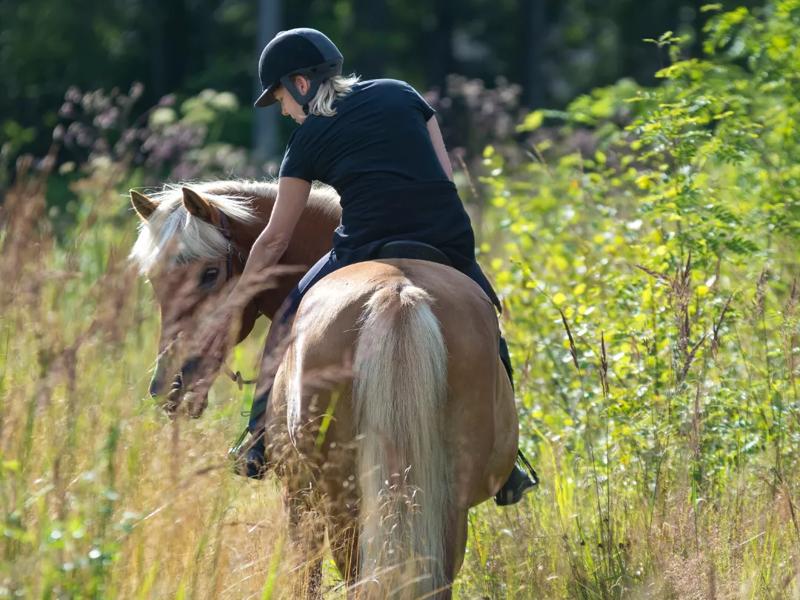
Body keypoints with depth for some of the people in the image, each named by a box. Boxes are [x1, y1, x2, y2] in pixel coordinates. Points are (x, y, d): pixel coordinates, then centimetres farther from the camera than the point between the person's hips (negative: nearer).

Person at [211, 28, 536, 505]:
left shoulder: (309, 139, 9)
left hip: (368, 251, -2)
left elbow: (275, 239, 14)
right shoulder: (401, 94, 16)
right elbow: (447, 175, 11)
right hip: (448, 245, 3)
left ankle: (261, 443, 23)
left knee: (289, 322, 23)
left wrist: (237, 299, 25)